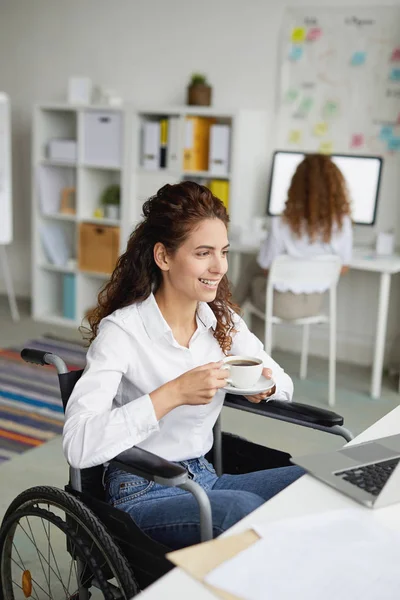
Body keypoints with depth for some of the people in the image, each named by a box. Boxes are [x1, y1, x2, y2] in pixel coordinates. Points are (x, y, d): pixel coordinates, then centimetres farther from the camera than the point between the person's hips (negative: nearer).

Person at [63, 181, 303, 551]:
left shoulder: (223, 320, 3)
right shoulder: (121, 330, -17)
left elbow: (285, 386, 11)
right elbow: (78, 447, -28)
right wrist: (172, 394, -32)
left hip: (205, 479, 6)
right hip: (143, 494, -6)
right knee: (246, 508, -32)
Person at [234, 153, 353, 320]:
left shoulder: (281, 224, -26)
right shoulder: (342, 224, -17)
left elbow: (266, 268, -12)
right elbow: (343, 268, -3)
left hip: (282, 305, -4)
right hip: (314, 304, 4)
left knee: (250, 268, 28)